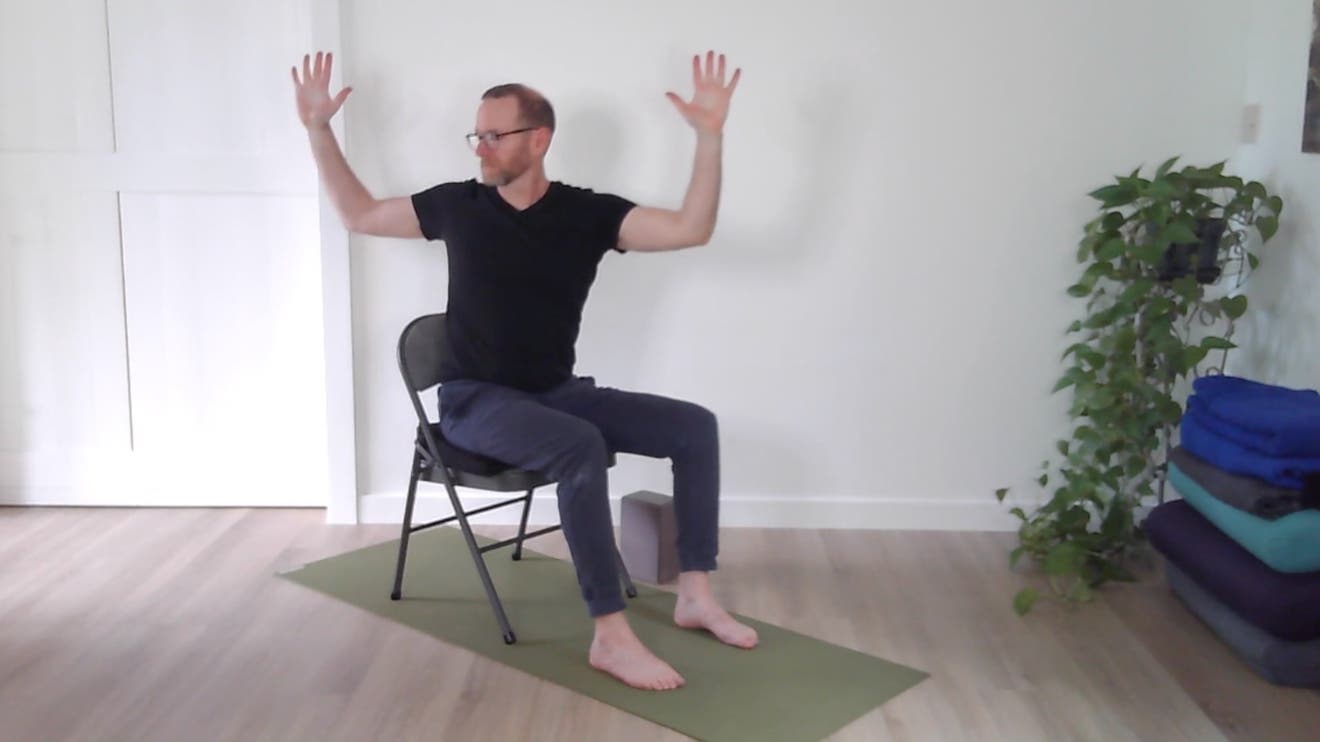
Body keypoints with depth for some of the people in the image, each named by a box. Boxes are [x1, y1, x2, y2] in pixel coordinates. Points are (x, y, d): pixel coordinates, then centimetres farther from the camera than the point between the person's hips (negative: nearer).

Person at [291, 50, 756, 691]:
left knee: (694, 426, -11)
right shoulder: (459, 204, -1)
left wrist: (710, 137, -24)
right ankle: (610, 637, -30)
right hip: (475, 401, -3)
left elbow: (691, 230, -14)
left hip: (558, 393, 4)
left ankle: (694, 595, -3)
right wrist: (318, 129, 3)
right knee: (581, 447, -35)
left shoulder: (588, 212, -3)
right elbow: (359, 215, 11)